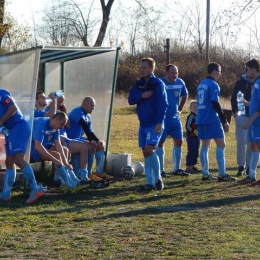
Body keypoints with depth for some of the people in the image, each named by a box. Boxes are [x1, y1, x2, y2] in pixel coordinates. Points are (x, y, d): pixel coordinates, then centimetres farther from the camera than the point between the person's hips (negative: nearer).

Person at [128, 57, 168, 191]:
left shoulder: (158, 84, -9)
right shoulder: (138, 84, 11)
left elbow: (163, 104, -14)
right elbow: (131, 99, 2)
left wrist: (159, 122, -22)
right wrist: (142, 96, -18)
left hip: (154, 124, -7)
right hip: (143, 124, 7)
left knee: (149, 149, -20)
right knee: (145, 153, 6)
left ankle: (158, 179, -6)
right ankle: (150, 183, 11)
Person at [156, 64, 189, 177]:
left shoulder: (180, 83, 2)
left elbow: (185, 95, 20)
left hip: (175, 118, 5)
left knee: (178, 142, 5)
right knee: (160, 142, -1)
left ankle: (177, 169, 15)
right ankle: (160, 170, 5)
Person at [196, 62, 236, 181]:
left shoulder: (201, 84, 15)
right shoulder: (213, 85, -11)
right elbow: (215, 104, -18)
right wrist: (224, 121, -14)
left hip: (201, 119, 8)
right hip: (212, 119, -8)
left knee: (205, 145, 10)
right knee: (221, 144, -5)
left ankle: (205, 174, 10)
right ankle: (222, 175, -9)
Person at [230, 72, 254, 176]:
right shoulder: (240, 83, 0)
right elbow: (233, 99, 2)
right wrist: (235, 112, -8)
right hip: (242, 116, -1)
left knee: (251, 144, 4)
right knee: (241, 142, -5)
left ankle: (249, 167, 12)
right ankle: (241, 166, 2)